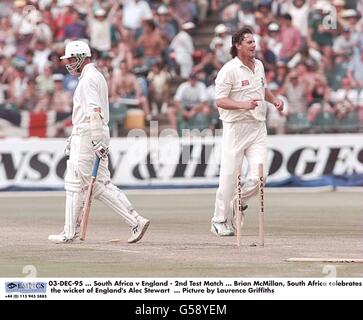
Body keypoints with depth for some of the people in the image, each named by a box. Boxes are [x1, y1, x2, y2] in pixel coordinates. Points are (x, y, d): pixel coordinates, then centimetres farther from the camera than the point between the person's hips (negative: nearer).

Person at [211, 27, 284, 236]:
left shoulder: (259, 66, 12)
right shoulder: (229, 70, -10)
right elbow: (220, 101, -14)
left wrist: (274, 100, 10)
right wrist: (243, 105, -27)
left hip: (258, 126, 6)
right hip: (236, 127, -6)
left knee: (259, 176, -6)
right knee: (229, 176, -2)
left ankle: (238, 204, 20)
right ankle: (220, 220, 10)